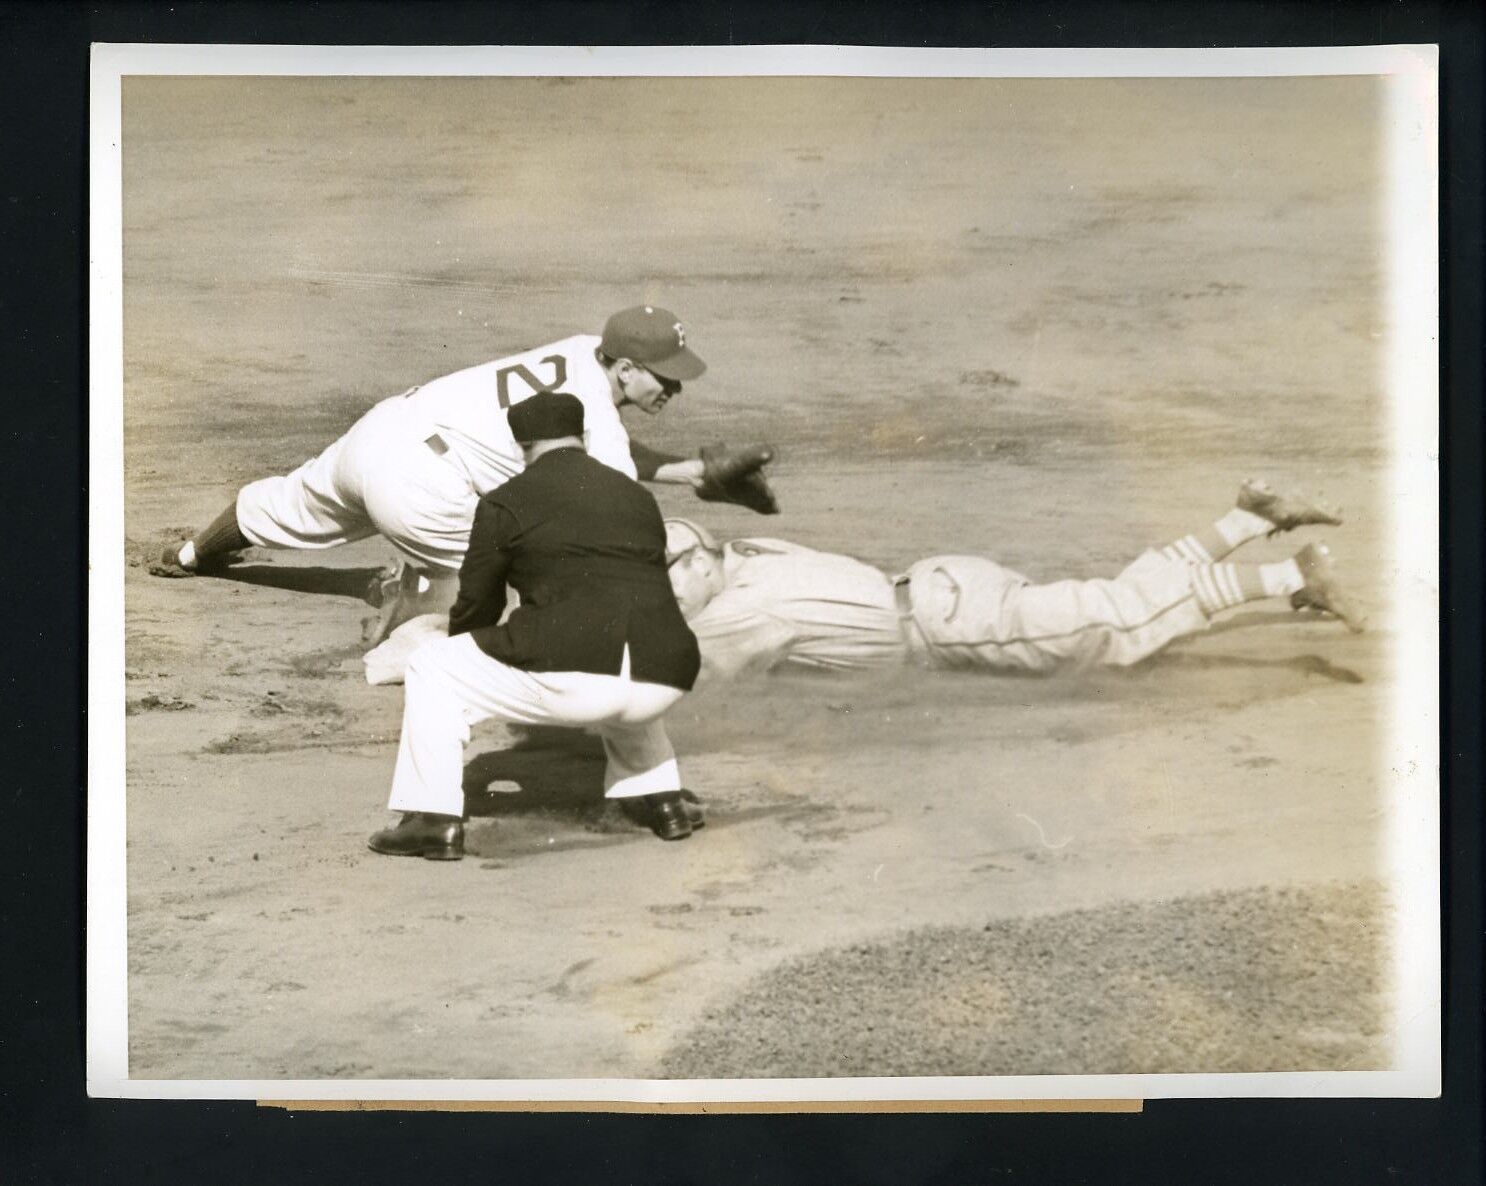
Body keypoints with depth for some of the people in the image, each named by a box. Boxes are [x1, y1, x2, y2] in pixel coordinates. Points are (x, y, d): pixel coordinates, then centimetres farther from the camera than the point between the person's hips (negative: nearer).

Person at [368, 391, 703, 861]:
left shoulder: (507, 501, 8)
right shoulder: (638, 495, 24)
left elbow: (475, 606, 18)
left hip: (575, 679, -5)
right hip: (663, 682, 5)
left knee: (431, 668, 15)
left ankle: (434, 819, 8)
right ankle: (664, 800, 30)